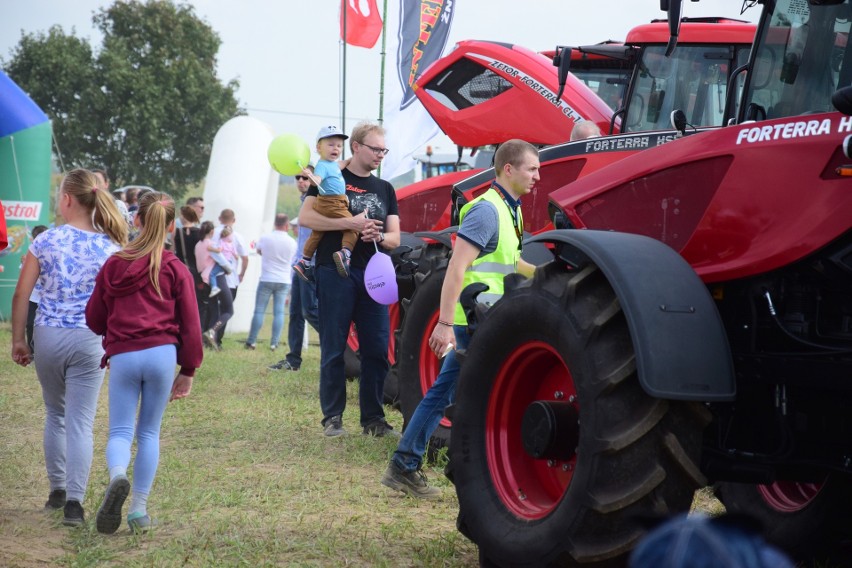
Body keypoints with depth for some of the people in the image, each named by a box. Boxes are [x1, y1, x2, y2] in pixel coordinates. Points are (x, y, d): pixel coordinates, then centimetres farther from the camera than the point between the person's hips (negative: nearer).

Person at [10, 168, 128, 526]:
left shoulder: (46, 241, -3)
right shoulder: (110, 247, -4)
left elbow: (22, 294, -2)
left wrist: (18, 340, 7)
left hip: (48, 336, 1)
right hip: (88, 341, -1)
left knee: (55, 414, 20)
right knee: (80, 423, 2)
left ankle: (57, 489, 26)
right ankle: (74, 500, -7)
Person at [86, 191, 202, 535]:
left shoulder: (114, 264, 7)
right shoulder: (177, 270, 2)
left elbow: (94, 317, 14)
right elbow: (190, 325, 2)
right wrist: (188, 371, 10)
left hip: (122, 356, 0)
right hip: (162, 354, 0)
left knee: (120, 430, 4)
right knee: (149, 432, 12)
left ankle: (117, 475, -29)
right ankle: (139, 510, 9)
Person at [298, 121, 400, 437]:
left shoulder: (385, 189, 18)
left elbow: (395, 238, 14)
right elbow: (305, 216, -8)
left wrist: (378, 236, -10)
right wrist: (349, 224, -17)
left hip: (373, 274, 4)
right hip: (336, 271, -4)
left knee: (377, 348, 1)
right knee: (333, 348, -1)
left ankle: (373, 418, 9)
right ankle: (332, 417, 6)